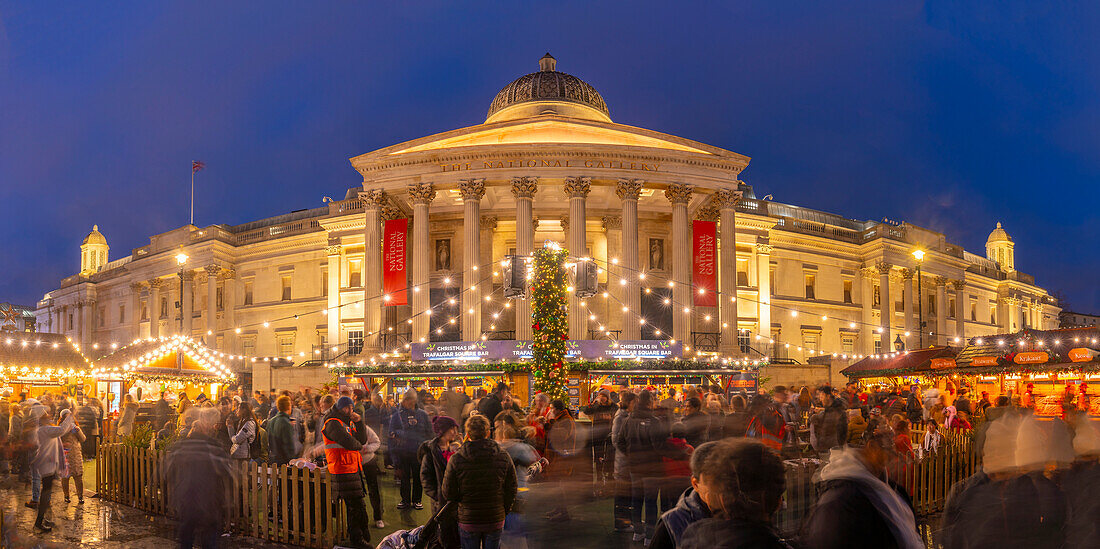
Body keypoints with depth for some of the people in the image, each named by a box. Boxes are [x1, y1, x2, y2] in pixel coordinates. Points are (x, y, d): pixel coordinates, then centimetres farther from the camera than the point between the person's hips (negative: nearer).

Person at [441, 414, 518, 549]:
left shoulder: (456, 460, -13)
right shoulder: (504, 457, -8)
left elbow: (448, 493, -8)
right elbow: (511, 491, -2)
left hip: (467, 521, -1)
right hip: (496, 521, 1)